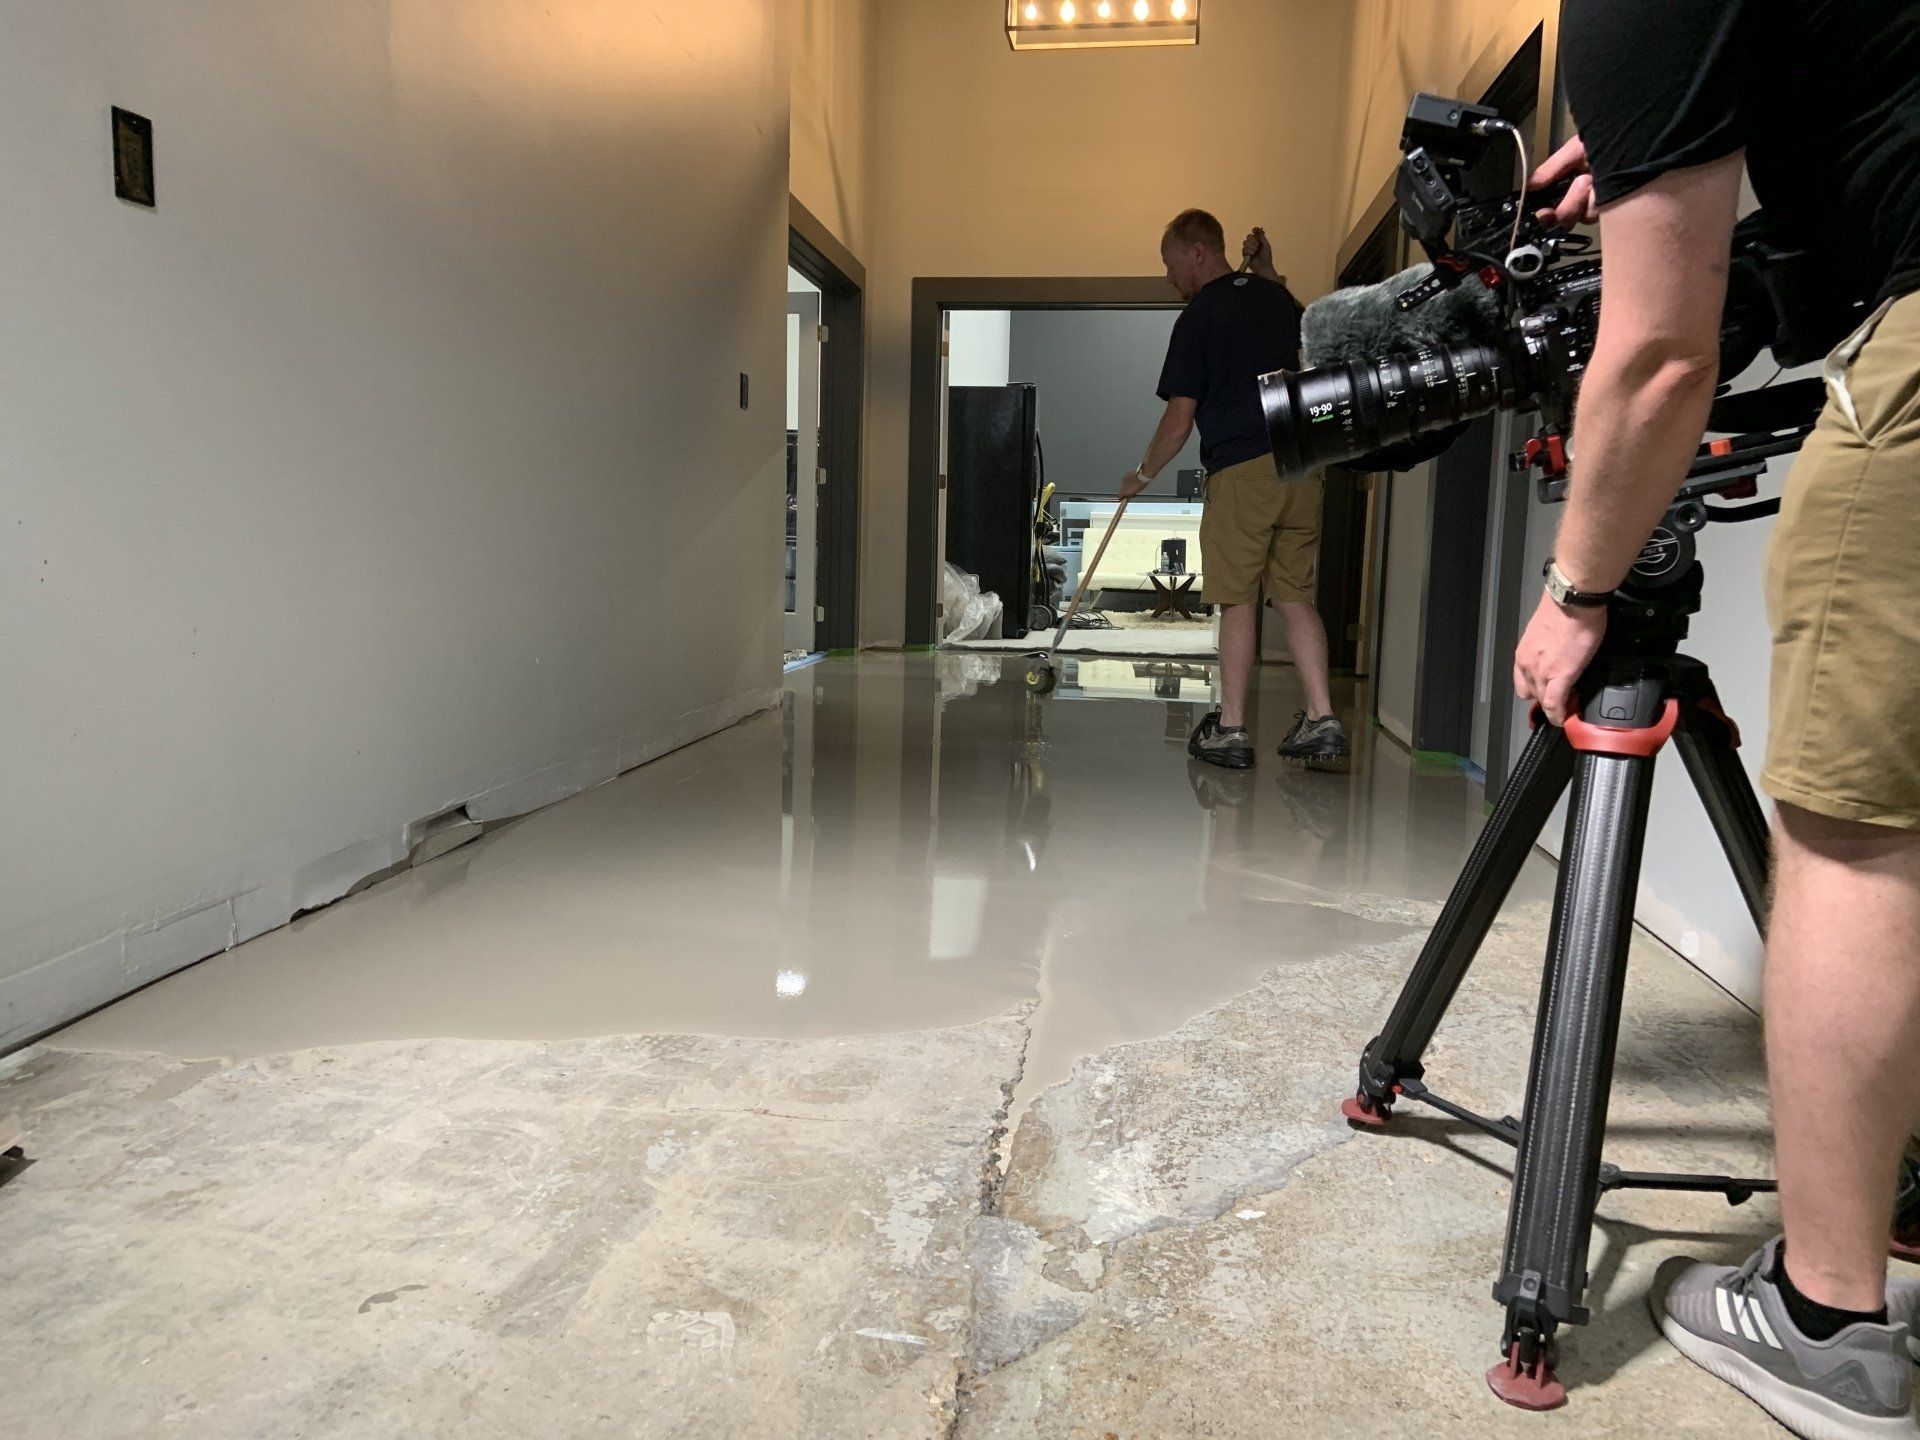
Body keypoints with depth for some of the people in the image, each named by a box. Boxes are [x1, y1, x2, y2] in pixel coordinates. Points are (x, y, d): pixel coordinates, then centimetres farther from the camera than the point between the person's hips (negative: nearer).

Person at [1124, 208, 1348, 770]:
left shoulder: (1197, 318, -3)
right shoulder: (1276, 297, 16)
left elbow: (1180, 419, -7)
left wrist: (1142, 474, 8)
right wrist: (1268, 272, 36)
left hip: (1241, 470, -6)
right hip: (1302, 465, 6)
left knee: (1238, 600, -1)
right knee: (1295, 596, 9)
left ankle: (1230, 729, 4)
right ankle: (1321, 718, 2)